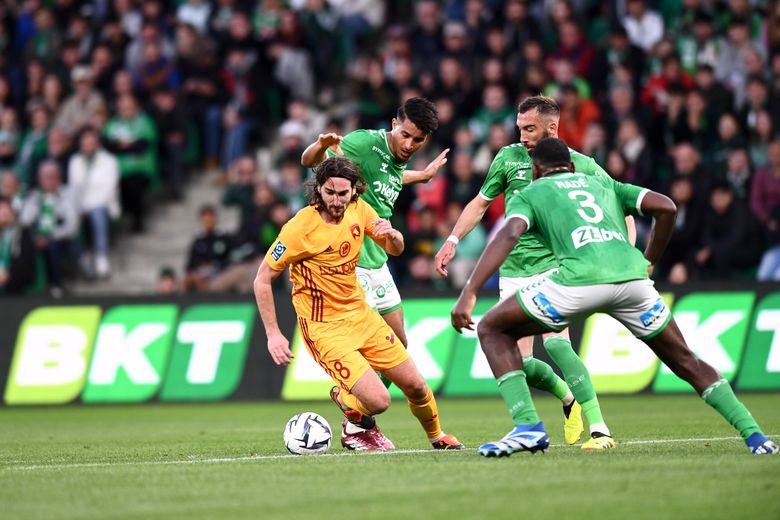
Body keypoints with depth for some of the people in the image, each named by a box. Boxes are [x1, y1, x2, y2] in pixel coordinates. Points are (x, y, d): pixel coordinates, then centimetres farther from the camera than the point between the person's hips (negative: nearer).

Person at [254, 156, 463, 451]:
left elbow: (395, 250, 9)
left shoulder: (359, 209, -3)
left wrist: (391, 234, -15)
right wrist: (273, 335, -16)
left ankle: (436, 437, 38)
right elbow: (262, 280, -13)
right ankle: (352, 417, 16)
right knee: (379, 400, -19)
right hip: (324, 327, -6)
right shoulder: (300, 228, -20)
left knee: (415, 386, 8)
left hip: (360, 313, 6)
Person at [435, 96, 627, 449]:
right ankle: (568, 398, 28)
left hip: (554, 267, -4)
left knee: (555, 343, -27)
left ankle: (599, 429, -26)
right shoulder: (509, 158, 5)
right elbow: (482, 202, 19)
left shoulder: (581, 166, -3)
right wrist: (453, 240, 9)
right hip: (513, 272, 4)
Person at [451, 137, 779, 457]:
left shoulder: (528, 194, 22)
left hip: (579, 280, -4)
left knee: (492, 329, 15)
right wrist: (649, 263, 32)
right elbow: (666, 207, 20)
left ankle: (528, 427, 2)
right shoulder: (602, 183, 33)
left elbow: (509, 235, 1)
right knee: (687, 363, 21)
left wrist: (468, 294, -7)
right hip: (633, 278, 4)